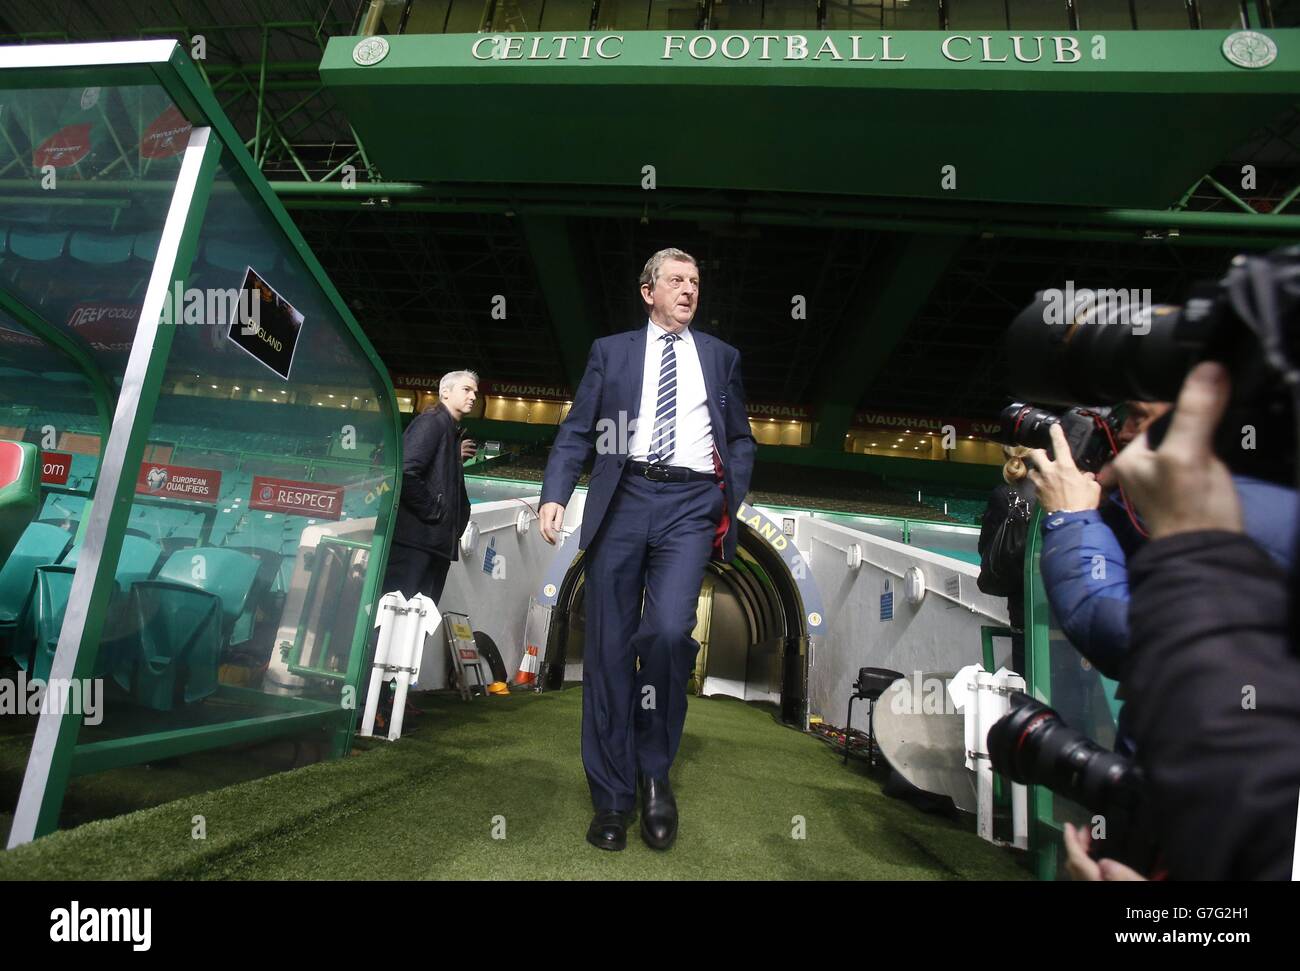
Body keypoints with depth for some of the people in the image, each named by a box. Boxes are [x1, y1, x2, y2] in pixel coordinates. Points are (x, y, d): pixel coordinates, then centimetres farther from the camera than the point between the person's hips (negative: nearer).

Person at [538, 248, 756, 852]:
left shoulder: (721, 356, 20)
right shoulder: (610, 351, 16)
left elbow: (740, 440, 21)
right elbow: (577, 432, 9)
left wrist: (731, 503, 5)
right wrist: (555, 493, -7)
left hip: (690, 505, 0)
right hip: (622, 499, 1)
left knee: (668, 631, -21)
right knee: (609, 648, 0)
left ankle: (655, 771, 5)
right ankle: (613, 797, 15)